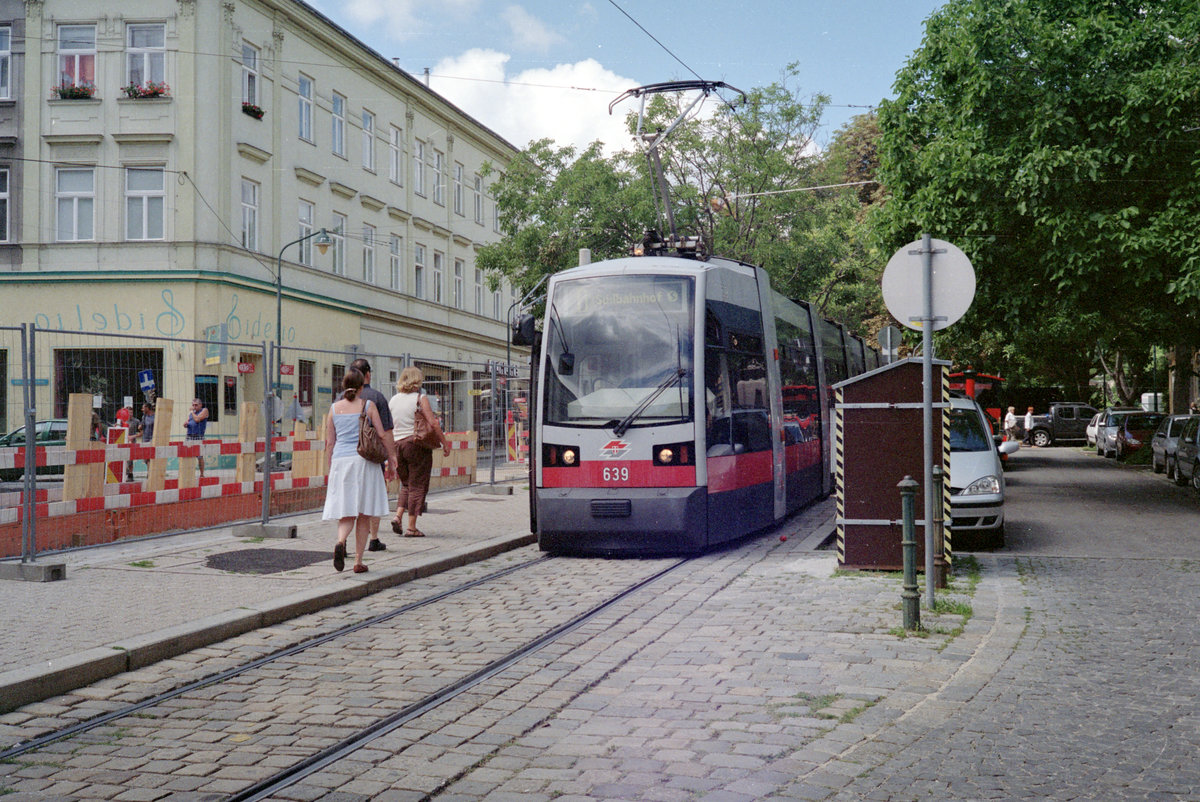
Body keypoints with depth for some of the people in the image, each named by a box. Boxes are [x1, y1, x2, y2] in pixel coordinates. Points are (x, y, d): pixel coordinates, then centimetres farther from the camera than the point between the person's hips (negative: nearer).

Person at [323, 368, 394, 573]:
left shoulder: (335, 408, 8)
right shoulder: (368, 406, 1)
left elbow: (330, 443, 9)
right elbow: (381, 435, 0)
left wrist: (330, 469, 17)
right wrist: (390, 458, 13)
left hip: (340, 461, 2)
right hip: (363, 461, -2)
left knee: (346, 513, 5)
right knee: (363, 515, 5)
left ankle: (341, 541, -26)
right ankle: (358, 561, 5)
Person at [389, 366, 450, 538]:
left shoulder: (393, 400, 10)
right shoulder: (420, 398, -6)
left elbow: (388, 427, 12)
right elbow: (433, 423, -14)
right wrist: (445, 443, -7)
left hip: (397, 444, 5)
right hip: (417, 444, -5)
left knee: (406, 484, 19)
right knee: (417, 485, 1)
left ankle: (398, 516, 1)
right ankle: (411, 527, -1)